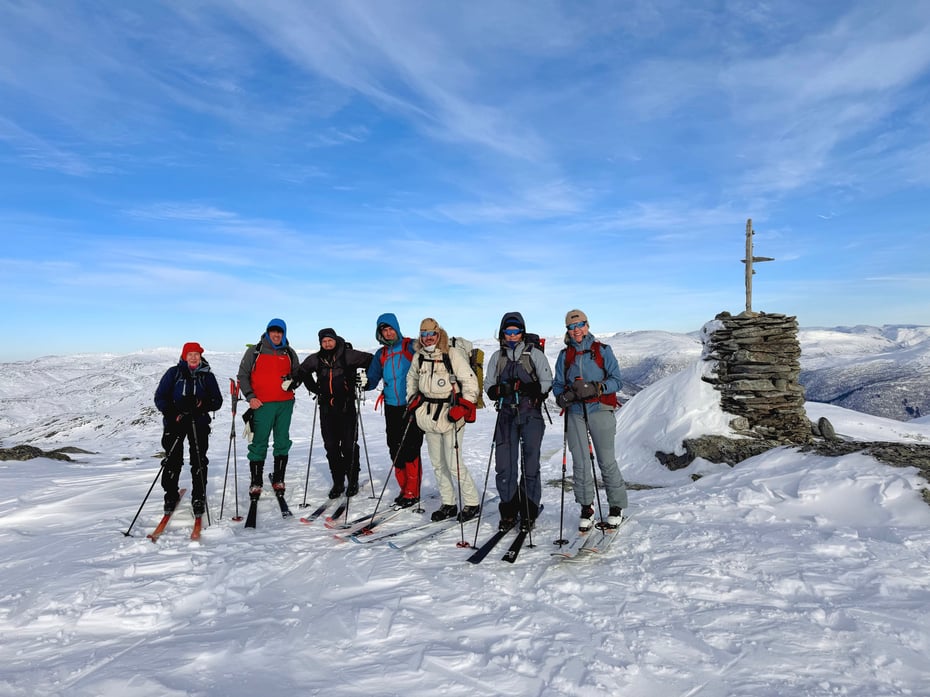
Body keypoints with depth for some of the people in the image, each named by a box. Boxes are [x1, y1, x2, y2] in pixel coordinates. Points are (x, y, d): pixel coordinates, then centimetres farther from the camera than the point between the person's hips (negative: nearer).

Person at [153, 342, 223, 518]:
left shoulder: (207, 376, 7)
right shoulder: (173, 373, 4)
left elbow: (217, 401, 6)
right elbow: (160, 397, 2)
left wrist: (202, 404, -16)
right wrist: (171, 414, -13)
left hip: (199, 422, 0)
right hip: (174, 422, 0)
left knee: (199, 460, -3)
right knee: (173, 460, -1)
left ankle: (199, 498, 7)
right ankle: (171, 495, 18)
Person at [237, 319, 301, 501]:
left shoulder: (289, 353, 11)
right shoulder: (254, 351, 4)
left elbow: (298, 374, 20)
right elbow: (243, 375, 4)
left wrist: (292, 382, -3)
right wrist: (250, 397, -8)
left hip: (285, 404, 3)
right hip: (262, 404, -3)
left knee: (282, 443, 8)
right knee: (259, 444, -2)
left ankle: (278, 480, 19)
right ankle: (255, 483, 8)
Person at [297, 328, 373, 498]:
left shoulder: (348, 355, -5)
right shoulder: (315, 359, 6)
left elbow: (371, 361, 0)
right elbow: (302, 372, 24)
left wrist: (367, 379, -4)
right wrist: (315, 388, 15)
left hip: (347, 407, -3)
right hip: (326, 409, 4)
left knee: (349, 445, -1)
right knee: (331, 446, 5)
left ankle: (353, 481, 13)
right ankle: (338, 483, 16)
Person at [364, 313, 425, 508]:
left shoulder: (411, 347, -2)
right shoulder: (381, 354, 13)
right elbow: (373, 378, 13)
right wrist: (365, 382, -9)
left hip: (411, 406, -5)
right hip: (391, 407, 5)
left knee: (410, 449, -7)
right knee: (395, 449, 8)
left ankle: (413, 492, 2)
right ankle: (404, 488, 20)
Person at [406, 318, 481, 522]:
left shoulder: (452, 354, -10)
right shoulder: (419, 356, 7)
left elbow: (470, 382, -12)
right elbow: (412, 378, 24)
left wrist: (463, 406, -18)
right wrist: (412, 401, 14)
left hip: (450, 413, -6)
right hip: (429, 415, 6)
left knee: (454, 463, -8)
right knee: (437, 463, 11)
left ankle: (471, 503, 10)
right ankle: (448, 504, 24)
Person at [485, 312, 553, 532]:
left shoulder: (534, 354, 5)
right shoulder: (497, 357, 14)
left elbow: (547, 381, 1)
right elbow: (488, 386, 13)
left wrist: (530, 389, -17)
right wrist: (501, 389, -9)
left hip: (531, 414, -2)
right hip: (506, 414, 3)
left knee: (530, 463, -1)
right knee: (504, 464, -1)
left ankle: (528, 513, 9)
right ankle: (509, 511, 11)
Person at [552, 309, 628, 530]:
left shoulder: (603, 350, 4)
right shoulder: (564, 355, 13)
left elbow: (616, 380, -2)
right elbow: (557, 384, 12)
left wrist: (595, 388, -19)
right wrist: (563, 396, -10)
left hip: (600, 411, -2)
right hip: (575, 414, 3)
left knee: (607, 461, 0)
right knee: (580, 463, 1)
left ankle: (616, 506, 16)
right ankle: (586, 508, 14)